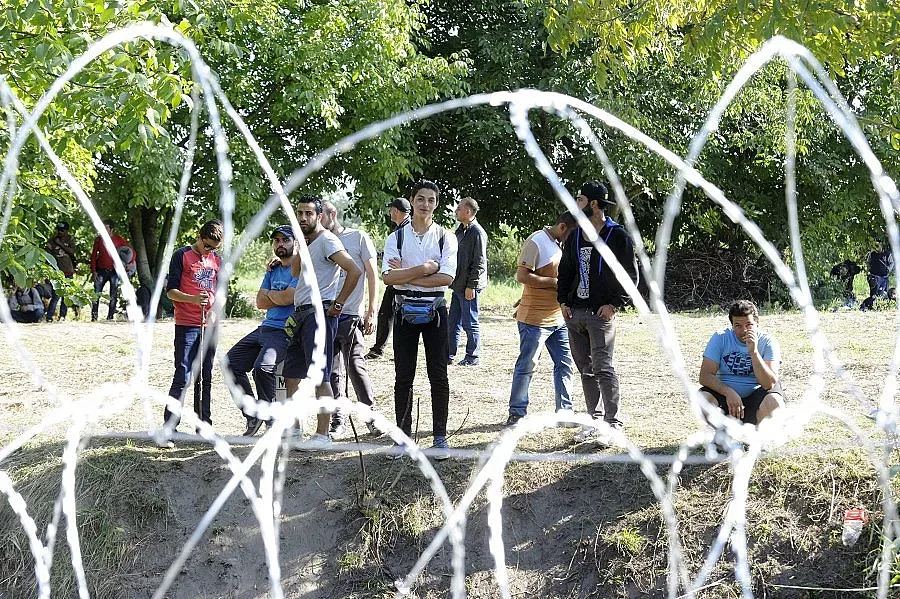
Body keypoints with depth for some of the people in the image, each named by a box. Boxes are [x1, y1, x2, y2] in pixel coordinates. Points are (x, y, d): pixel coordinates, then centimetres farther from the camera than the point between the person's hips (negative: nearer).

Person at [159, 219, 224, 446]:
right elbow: (170, 291, -6)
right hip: (186, 325, -5)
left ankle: (204, 426, 18)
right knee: (182, 378, -10)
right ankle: (168, 429, -9)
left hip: (209, 325, 5)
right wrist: (193, 299, -23)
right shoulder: (182, 256, -3)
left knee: (205, 377, 11)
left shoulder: (216, 259, 12)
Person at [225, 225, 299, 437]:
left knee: (262, 367, -32)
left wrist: (270, 294, 1)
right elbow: (260, 302, 11)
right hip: (265, 329, 9)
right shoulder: (272, 270, 19)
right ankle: (253, 416, 8)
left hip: (285, 332, -9)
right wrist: (280, 298, -4)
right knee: (231, 363, 2)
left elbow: (287, 298, -19)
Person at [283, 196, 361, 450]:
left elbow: (354, 271, -18)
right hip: (300, 314, 10)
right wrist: (301, 245, 3)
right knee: (291, 372, 12)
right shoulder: (308, 241, 20)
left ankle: (323, 435, -11)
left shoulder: (327, 240, -9)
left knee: (320, 376, -11)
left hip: (319, 312, -10)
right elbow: (295, 271, 13)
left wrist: (338, 304, -16)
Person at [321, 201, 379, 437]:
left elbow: (372, 275, 1)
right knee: (333, 371, 4)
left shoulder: (359, 238, 3)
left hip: (351, 315, -4)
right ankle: (337, 422, 9)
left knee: (355, 365, -7)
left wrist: (371, 312, -5)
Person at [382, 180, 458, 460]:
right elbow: (388, 277, -10)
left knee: (438, 375, 2)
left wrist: (405, 275, -12)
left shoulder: (445, 238, 1)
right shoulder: (396, 237, 3)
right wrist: (425, 269, -15)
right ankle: (403, 435, 12)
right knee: (403, 376, 5)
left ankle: (440, 436, 8)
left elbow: (447, 278, -12)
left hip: (435, 310, -1)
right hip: (405, 310, 1)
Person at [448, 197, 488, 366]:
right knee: (453, 321, 12)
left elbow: (479, 263, -18)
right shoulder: (461, 230, 15)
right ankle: (450, 354, 18)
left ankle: (472, 356, 7)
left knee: (470, 323, -1)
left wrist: (471, 286, -19)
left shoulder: (477, 233, -14)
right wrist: (453, 280, 19)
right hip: (458, 285, 9)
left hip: (469, 287, -9)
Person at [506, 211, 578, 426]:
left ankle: (565, 411, 14)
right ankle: (517, 413, 6)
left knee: (565, 364, 8)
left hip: (558, 318, 8)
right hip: (534, 320, -8)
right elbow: (522, 276, -20)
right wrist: (554, 282, -21)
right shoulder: (536, 242, -13)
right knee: (526, 366, -2)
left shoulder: (561, 244, 15)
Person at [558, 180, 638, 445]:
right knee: (586, 370, 10)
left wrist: (614, 304, -14)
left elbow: (630, 275, -5)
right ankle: (595, 419, 17)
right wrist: (563, 301, 8)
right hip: (575, 313, 7)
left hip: (601, 314, -7)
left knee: (602, 368, -11)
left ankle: (613, 423, -6)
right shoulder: (575, 237, 15)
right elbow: (565, 271, 22)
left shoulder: (618, 236, -5)